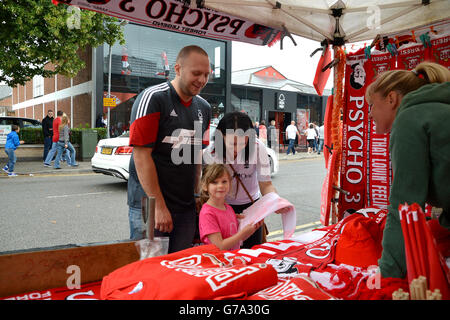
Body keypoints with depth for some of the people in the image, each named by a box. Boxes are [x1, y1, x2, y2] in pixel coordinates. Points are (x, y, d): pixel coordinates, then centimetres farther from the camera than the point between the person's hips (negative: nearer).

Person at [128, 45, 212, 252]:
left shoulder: (204, 108, 11)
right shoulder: (152, 98, -10)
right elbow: (142, 155, -15)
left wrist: (196, 195, 11)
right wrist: (159, 206, -16)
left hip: (186, 208, 6)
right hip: (150, 206, -6)